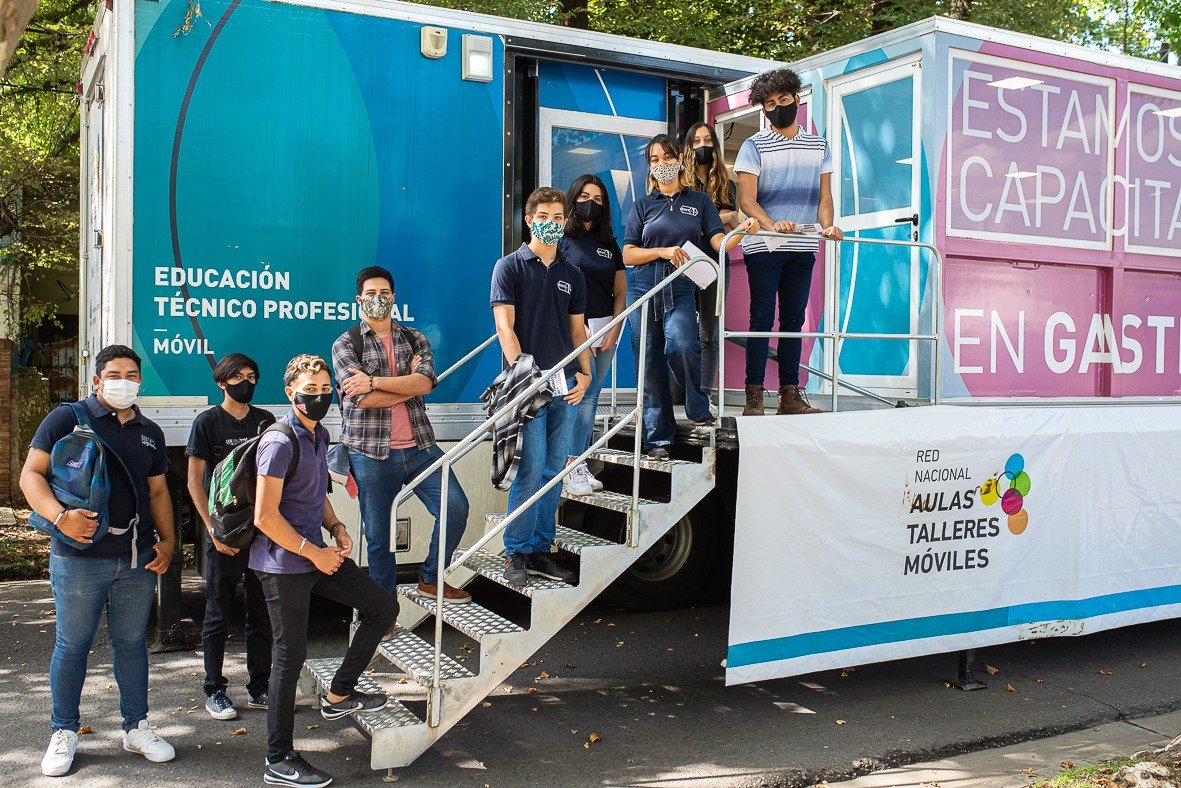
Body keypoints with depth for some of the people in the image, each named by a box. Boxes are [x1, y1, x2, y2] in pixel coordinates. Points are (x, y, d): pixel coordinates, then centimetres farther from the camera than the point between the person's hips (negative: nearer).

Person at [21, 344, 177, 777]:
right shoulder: (66, 419, -3)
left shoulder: (149, 432, 13)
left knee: (132, 642, 12)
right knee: (72, 644, 7)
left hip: (139, 559, 4)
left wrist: (167, 541, 7)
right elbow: (31, 474, -8)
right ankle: (64, 733, 22)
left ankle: (136, 727, 24)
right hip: (79, 558, -4)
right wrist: (60, 517, -24)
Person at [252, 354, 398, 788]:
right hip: (284, 563, -9)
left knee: (383, 607, 10)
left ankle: (338, 695, 23)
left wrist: (337, 529, 6)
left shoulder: (319, 435, 10)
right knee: (291, 653, -1)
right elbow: (265, 516, -20)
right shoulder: (280, 443, -17)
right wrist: (314, 553, -15)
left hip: (317, 553, 9)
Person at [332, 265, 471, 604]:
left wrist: (374, 381, -16)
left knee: (456, 507, -8)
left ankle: (430, 579, 14)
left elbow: (426, 382, -10)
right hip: (371, 454, -2)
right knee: (378, 535, 6)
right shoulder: (346, 344, 1)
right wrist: (409, 384, -7)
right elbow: (362, 398, -14)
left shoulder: (414, 338, 10)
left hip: (420, 447, 3)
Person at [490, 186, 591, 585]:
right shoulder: (510, 267, 2)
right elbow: (505, 327, -6)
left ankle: (540, 550, 15)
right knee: (532, 468, -9)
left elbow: (577, 329, 17)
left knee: (554, 471, 7)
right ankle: (515, 552, 1)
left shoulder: (572, 275, 17)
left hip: (565, 385, 5)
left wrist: (585, 373, 3)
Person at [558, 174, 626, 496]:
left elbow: (621, 291, 13)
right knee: (584, 396, -12)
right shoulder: (561, 239, -1)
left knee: (590, 398, 7)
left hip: (607, 328, 6)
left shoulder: (609, 244, 16)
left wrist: (614, 328, -1)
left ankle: (580, 466, 12)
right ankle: (574, 469, -5)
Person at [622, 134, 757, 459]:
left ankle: (699, 410, 0)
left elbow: (719, 242, 2)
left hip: (680, 288, -1)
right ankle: (657, 439, 7)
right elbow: (628, 255, 6)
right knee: (650, 362, -1)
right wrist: (663, 252, -9)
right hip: (644, 287, 1)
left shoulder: (699, 201, 13)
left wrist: (741, 232, -17)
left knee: (682, 347, -26)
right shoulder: (643, 205, 12)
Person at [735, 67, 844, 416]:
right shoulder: (754, 146, 1)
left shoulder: (818, 146, 13)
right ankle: (754, 396, -2)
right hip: (763, 247, -4)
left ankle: (790, 394, 12)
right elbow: (746, 199, -8)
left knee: (793, 319, 7)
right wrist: (772, 224, -26)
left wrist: (827, 225, -9)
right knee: (762, 318, -4)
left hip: (803, 248, 4)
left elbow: (824, 196, 12)